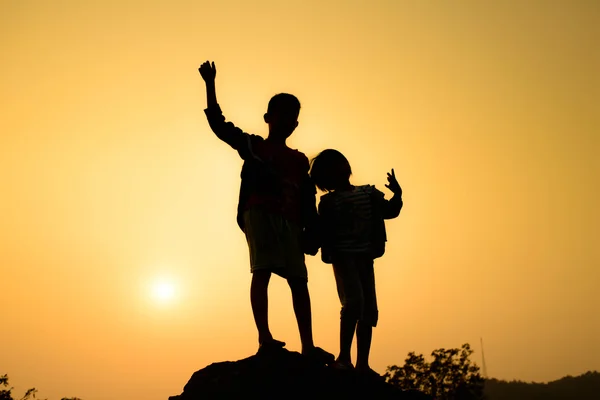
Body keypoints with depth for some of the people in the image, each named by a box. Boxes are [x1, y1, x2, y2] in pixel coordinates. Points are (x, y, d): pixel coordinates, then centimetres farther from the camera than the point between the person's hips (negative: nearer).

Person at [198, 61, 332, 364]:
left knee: (299, 280, -1)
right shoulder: (252, 146, 15)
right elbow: (218, 124, 8)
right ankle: (264, 338, -26)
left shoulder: (299, 160, 23)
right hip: (259, 213, -4)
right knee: (262, 271, -18)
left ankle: (308, 346, -2)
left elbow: (308, 200, 17)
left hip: (290, 222, 4)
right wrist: (210, 85, 0)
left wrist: (310, 232, 6)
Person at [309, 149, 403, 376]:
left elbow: (390, 211, 13)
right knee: (354, 302, -22)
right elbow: (323, 233, -6)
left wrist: (397, 194, -4)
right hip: (343, 257, -5)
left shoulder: (369, 193, 13)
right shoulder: (329, 202, 1)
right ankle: (344, 357, -14)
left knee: (369, 309, 3)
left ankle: (362, 363, 8)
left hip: (365, 257, 5)